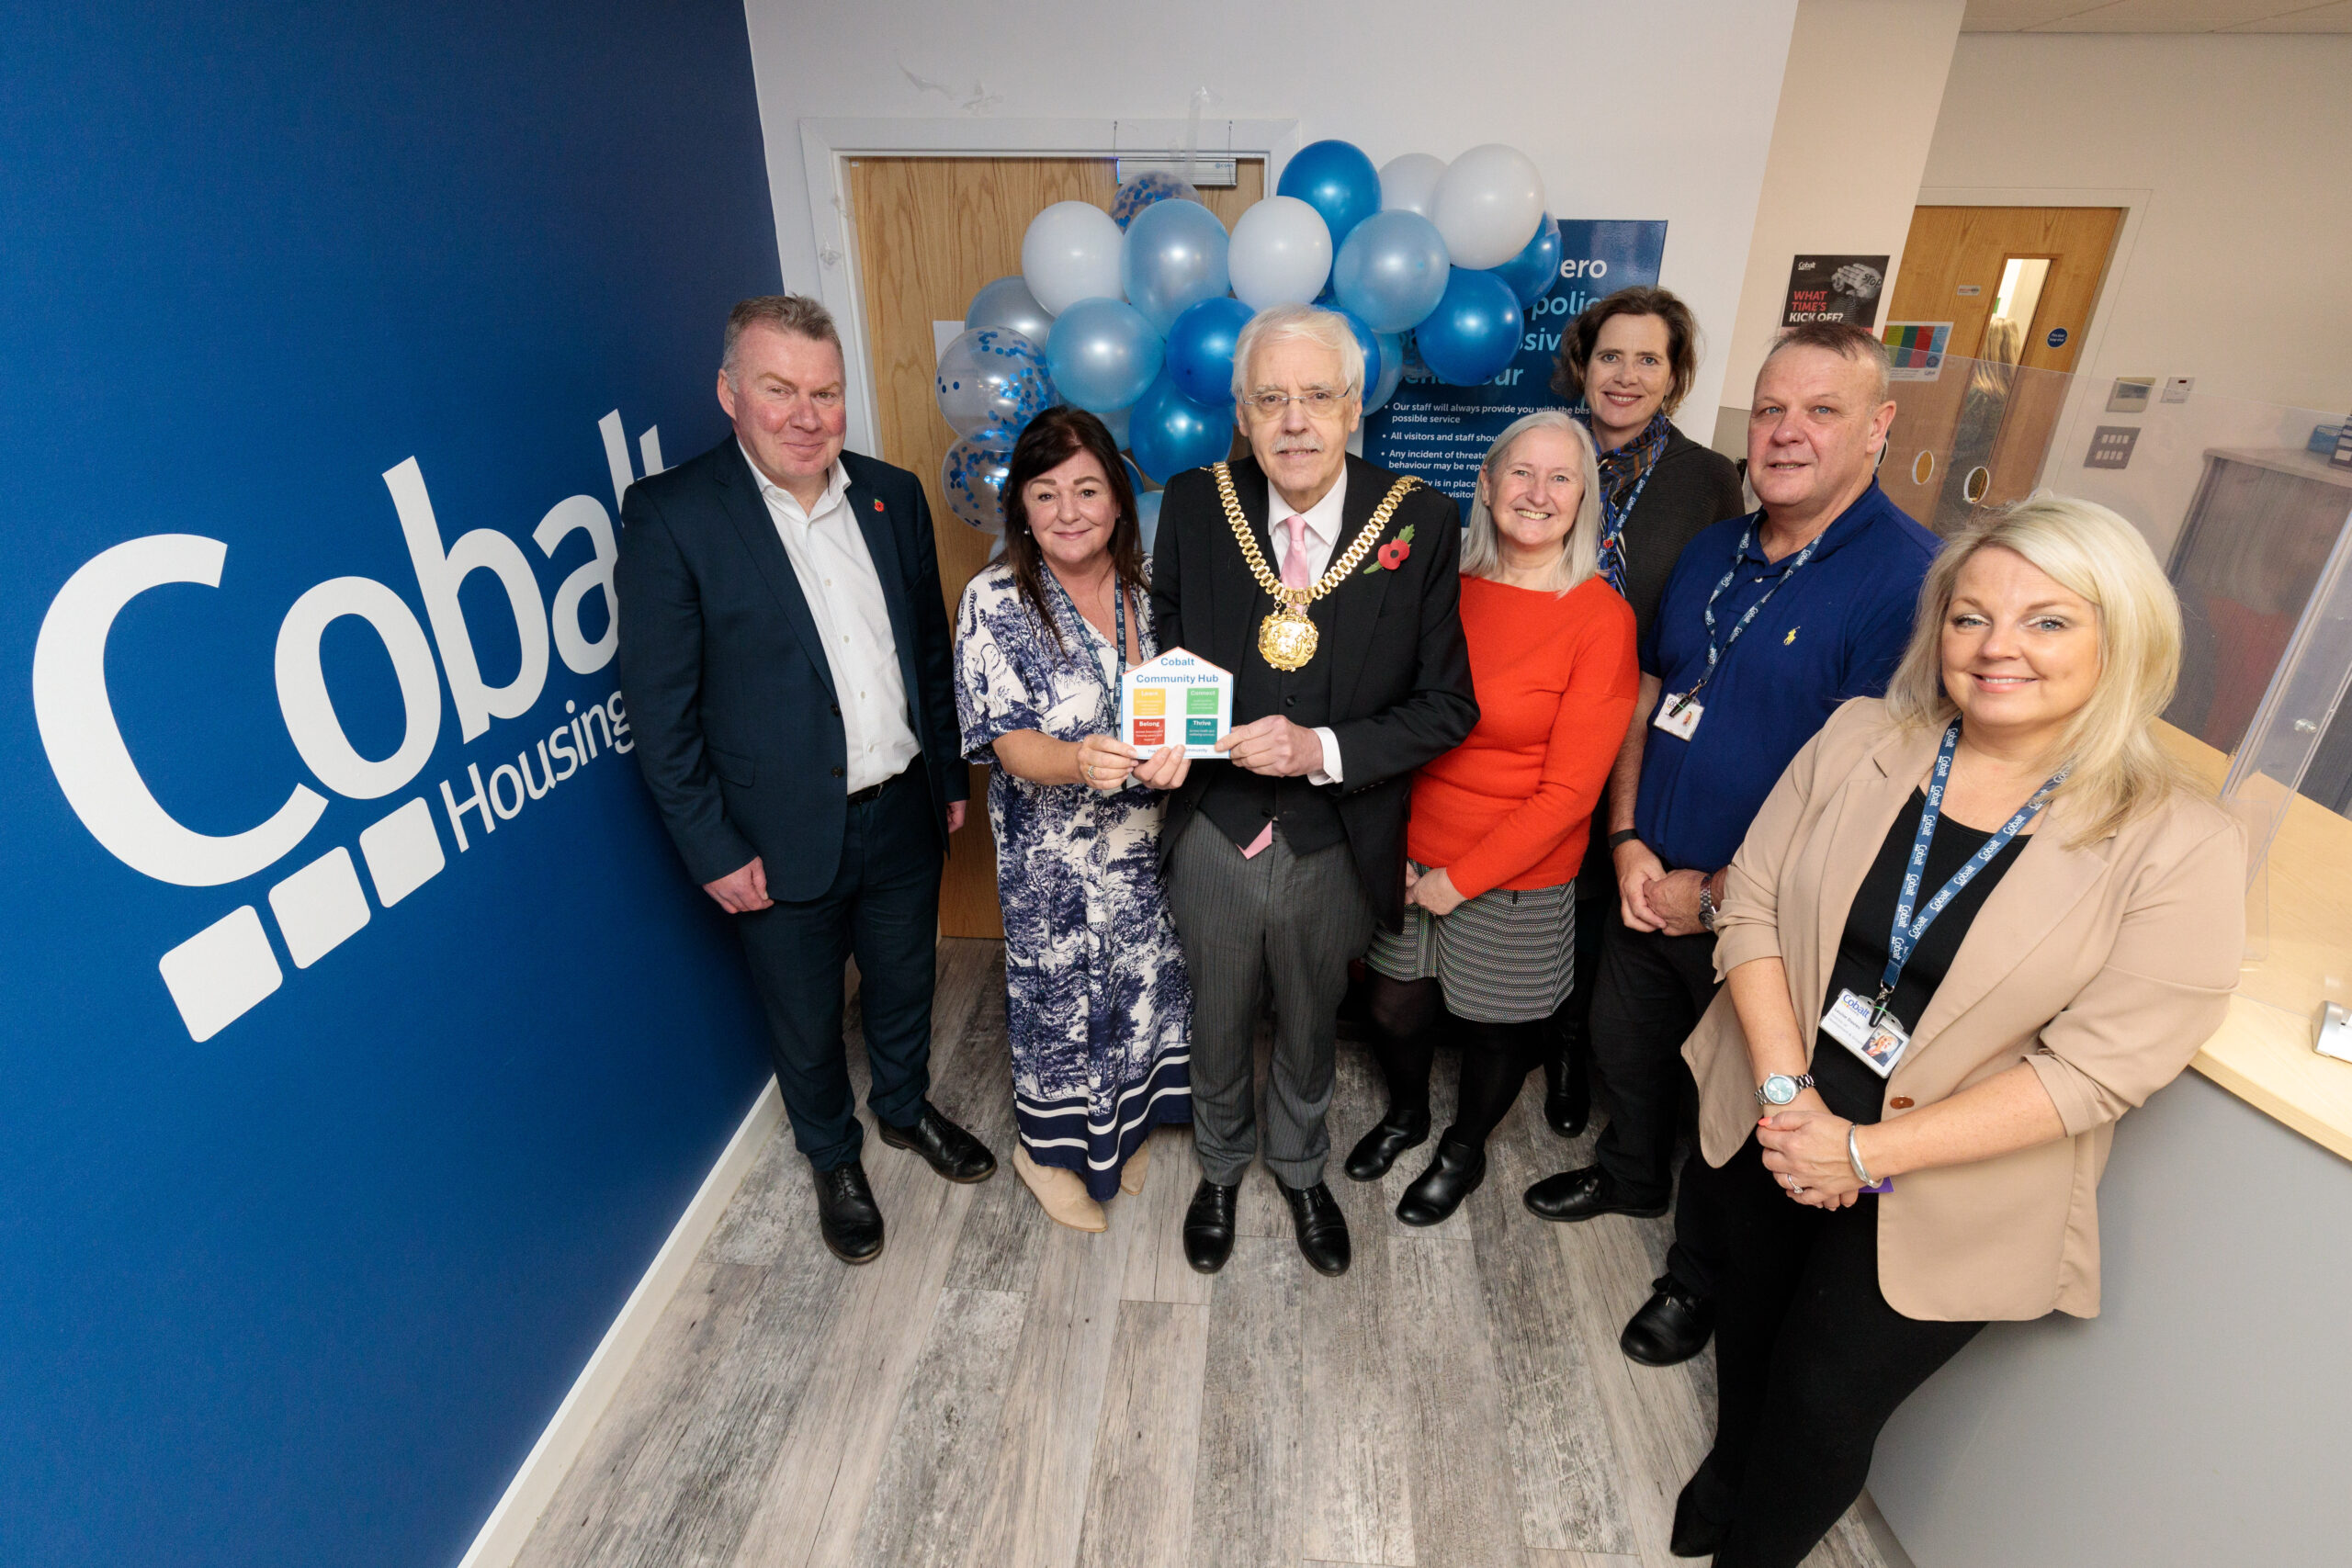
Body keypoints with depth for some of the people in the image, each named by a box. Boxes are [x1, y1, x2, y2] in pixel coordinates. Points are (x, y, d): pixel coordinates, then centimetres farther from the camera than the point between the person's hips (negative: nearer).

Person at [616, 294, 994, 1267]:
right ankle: (834, 1160, 45)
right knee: (806, 1025, 18)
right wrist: (713, 850, -13)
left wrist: (951, 774, 11)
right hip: (782, 843, -4)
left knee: (905, 985, 24)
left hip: (903, 816, 4)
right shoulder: (669, 517, -14)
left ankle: (906, 1107, 53)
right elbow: (660, 706, -13)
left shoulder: (891, 496, 1)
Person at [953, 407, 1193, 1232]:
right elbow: (1011, 744, -18)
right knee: (1060, 994, 12)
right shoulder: (995, 600, -14)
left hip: (1146, 843, 4)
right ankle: (1049, 1148, 40)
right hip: (1052, 859, -4)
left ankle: (1126, 1121, 48)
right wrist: (1080, 762, -40)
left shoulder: (1146, 585, -2)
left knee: (1143, 982, 20)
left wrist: (1174, 749, -23)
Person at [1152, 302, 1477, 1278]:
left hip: (1336, 852, -1)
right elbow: (1165, 652, 4)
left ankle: (1301, 1172, 55)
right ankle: (1221, 1169, 54)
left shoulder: (1421, 522, -12)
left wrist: (1322, 749, -25)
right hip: (1214, 842, 1)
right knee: (1216, 1033, 23)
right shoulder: (1193, 507, -8)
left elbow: (1446, 705, -10)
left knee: (1309, 1034, 24)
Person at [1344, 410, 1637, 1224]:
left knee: (1495, 1029, 17)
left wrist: (1462, 879, -14)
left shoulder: (1602, 618, -15)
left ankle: (1464, 1150, 48)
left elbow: (1570, 789, -15)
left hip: (1516, 880, -3)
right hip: (1412, 856, 3)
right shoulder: (1449, 587, -3)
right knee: (1395, 1011, 17)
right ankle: (1407, 1112, 50)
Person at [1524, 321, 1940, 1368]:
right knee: (1624, 1046, 25)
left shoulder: (1909, 582, -20)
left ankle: (1700, 1278, 42)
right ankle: (1629, 1174, 55)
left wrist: (1714, 893, -17)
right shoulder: (1714, 552, 3)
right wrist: (1629, 840, -5)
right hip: (1651, 887, 6)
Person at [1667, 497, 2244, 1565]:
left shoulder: (2180, 848, -15)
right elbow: (1752, 903, -7)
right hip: (1770, 1131, 3)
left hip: (1940, 1202, -2)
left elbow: (2096, 1068, -18)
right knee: (1751, 1336, 25)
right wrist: (1786, 1087, -17)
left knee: (1825, 1410, 11)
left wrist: (1866, 1152, -21)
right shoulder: (1860, 742, -8)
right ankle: (1728, 1470, 57)